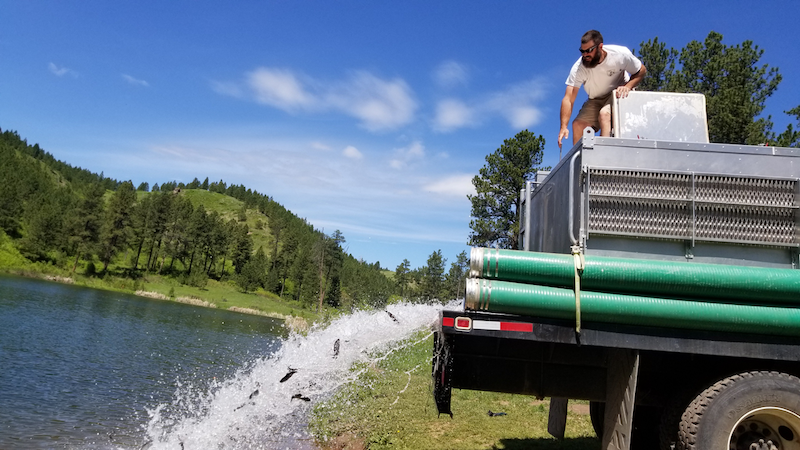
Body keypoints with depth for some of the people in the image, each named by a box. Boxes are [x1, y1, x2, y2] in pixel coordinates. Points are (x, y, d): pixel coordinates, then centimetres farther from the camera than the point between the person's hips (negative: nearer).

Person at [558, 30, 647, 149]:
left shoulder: (620, 54, -21)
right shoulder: (579, 67, -21)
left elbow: (641, 70, -5)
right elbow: (568, 99, -27)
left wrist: (627, 86, -27)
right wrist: (563, 127, -39)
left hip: (619, 94, -3)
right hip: (595, 100, 3)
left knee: (604, 114, -32)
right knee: (578, 124, -16)